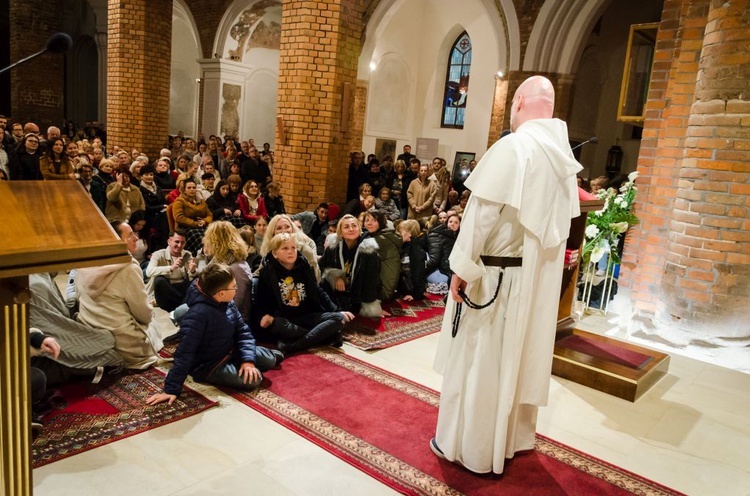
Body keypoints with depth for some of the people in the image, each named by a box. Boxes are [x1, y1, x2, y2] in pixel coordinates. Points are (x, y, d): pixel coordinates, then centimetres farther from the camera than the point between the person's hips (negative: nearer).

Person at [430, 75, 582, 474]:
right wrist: (534, 261, 13)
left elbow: (483, 213, -20)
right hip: (538, 277, 8)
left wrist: (462, 266, -16)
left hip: (496, 274, -7)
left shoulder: (512, 146, -17)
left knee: (477, 359, 5)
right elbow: (555, 222, 7)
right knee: (517, 356, 19)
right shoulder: (564, 155, 6)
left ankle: (468, 446, 19)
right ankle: (510, 437, 34)